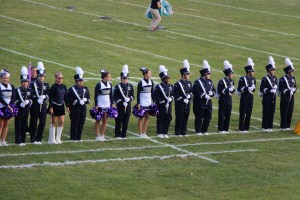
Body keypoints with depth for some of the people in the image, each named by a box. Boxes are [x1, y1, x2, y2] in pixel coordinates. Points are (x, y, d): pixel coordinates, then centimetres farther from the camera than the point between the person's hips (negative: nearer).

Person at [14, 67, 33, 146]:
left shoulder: (30, 90, 7)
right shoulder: (17, 90, -5)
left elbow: (31, 99, 8)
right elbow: (15, 100, -6)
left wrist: (28, 102, -12)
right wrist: (20, 104, -19)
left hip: (26, 109, 4)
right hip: (19, 110, -4)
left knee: (24, 125, 8)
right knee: (18, 125, -2)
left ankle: (23, 140, 15)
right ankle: (18, 140, 2)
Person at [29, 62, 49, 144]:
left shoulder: (46, 85, 10)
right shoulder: (33, 84, -3)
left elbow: (48, 95, 6)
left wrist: (44, 97, -15)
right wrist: (37, 99, -19)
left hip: (43, 106, 4)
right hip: (35, 106, -4)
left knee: (42, 123, 2)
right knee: (34, 123, 2)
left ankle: (39, 139, 12)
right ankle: (33, 139, 9)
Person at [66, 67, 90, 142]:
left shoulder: (85, 89, 12)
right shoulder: (71, 89, -6)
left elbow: (88, 99, 15)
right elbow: (67, 99, -10)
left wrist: (86, 100, -6)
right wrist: (68, 108, -16)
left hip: (83, 108, 5)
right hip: (74, 108, -5)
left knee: (81, 123, 6)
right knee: (74, 123, -2)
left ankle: (78, 137, 15)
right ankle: (73, 138, 4)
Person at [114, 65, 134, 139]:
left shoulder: (130, 86, 9)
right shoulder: (117, 87, -4)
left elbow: (133, 96, 10)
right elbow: (115, 97, -7)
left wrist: (129, 99, -12)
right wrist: (122, 102, -16)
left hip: (128, 106, 4)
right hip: (120, 106, -4)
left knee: (126, 120, 5)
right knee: (119, 121, -1)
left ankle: (123, 135, 13)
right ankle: (117, 135, 6)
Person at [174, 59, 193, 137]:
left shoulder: (189, 83, 10)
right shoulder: (178, 84, -11)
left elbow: (191, 92, 15)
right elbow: (176, 96, -13)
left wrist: (189, 96, -6)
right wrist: (183, 100, -18)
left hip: (187, 104, 6)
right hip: (180, 104, -6)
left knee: (185, 118, 9)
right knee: (179, 118, -1)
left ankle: (183, 132, 17)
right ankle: (178, 132, 6)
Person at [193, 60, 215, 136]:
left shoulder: (210, 82, 11)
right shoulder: (197, 82, -12)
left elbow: (214, 90, 16)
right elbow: (196, 92, -18)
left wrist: (211, 93, -7)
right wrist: (204, 96, -22)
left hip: (208, 102, 7)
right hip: (200, 103, -7)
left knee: (208, 117, 8)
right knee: (199, 118, 1)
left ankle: (204, 130, 19)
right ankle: (198, 131, 11)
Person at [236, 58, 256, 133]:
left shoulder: (253, 79, 10)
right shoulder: (242, 79, -9)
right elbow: (239, 89, -9)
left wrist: (252, 89, -7)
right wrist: (247, 89, -19)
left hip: (251, 97, 6)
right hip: (244, 97, -6)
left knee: (249, 113, 7)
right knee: (242, 113, -1)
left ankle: (246, 127, 14)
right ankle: (241, 128, 4)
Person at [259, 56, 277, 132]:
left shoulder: (275, 78, 11)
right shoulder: (265, 79, -11)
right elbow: (262, 89, -14)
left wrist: (275, 89, 1)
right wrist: (270, 91, -21)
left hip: (273, 97, 7)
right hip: (267, 97, -7)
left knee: (272, 112, 8)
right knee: (266, 112, -2)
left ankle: (270, 126, 16)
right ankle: (265, 127, 3)